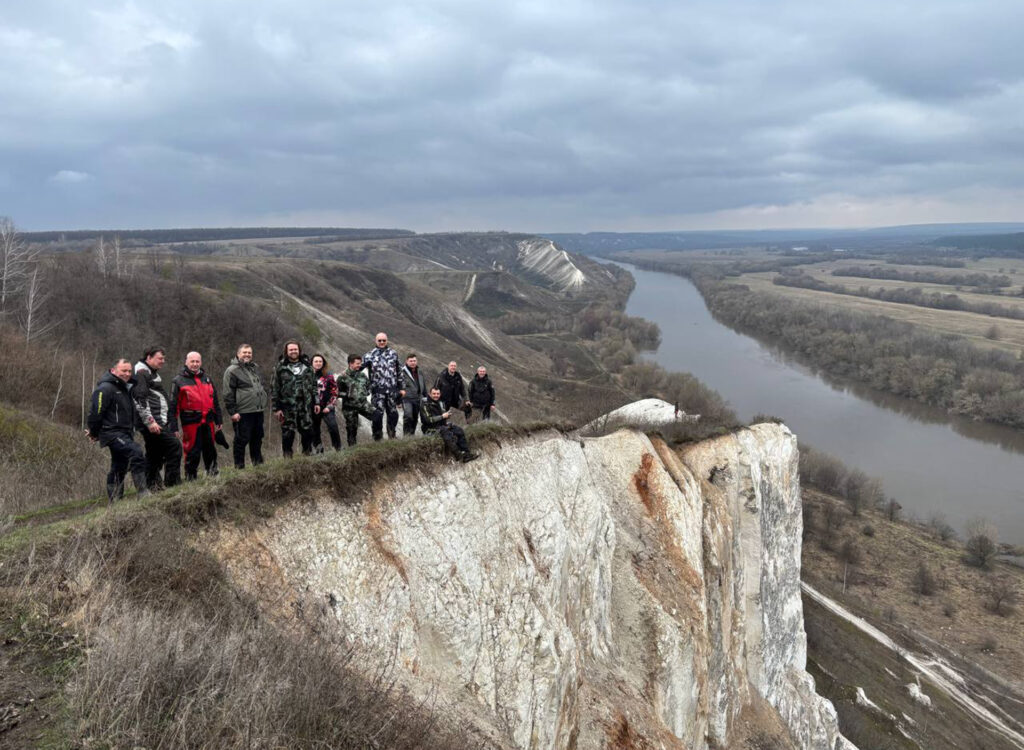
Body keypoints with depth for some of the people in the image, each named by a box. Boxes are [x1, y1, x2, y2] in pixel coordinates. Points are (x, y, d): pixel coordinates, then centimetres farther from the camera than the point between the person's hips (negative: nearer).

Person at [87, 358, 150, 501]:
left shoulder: (125, 388, 19)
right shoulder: (105, 389, -13)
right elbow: (95, 412, -15)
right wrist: (94, 433, -5)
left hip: (124, 434, 10)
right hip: (112, 433, -10)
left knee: (119, 468, 14)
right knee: (136, 451, -27)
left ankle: (115, 500, 22)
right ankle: (143, 492, -30)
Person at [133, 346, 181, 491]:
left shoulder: (154, 373, 23)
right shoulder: (142, 373, -9)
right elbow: (140, 399, -18)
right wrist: (149, 421, -22)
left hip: (157, 420, 10)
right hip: (151, 421, -10)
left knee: (154, 454, 12)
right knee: (174, 445, -15)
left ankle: (152, 487, 18)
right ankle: (172, 483, -14)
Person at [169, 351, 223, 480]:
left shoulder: (207, 379, 16)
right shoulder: (178, 381, -1)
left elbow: (215, 401, 21)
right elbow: (173, 405, -4)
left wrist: (218, 421, 19)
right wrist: (173, 427, -9)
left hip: (208, 421, 5)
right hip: (191, 423, -5)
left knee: (210, 450, 12)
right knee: (192, 452, -4)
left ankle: (212, 473, 27)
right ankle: (191, 478, 7)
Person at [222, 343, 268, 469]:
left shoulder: (255, 367, 17)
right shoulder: (232, 370, -7)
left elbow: (262, 386, 28)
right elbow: (228, 394, -11)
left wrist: (264, 402, 22)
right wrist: (232, 412, -15)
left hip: (258, 411, 7)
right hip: (243, 412, -7)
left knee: (257, 439, 15)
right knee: (241, 440, -3)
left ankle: (258, 463, 26)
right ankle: (239, 466, 6)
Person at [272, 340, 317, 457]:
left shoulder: (307, 366, 11)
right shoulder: (281, 368, 1)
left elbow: (313, 385, 15)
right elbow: (275, 389, -1)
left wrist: (316, 402, 8)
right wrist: (276, 408, -7)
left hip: (305, 405, 3)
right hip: (288, 406, -3)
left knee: (307, 430, 4)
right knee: (288, 432, 0)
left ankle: (307, 453, 18)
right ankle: (287, 456, 10)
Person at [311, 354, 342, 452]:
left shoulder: (329, 375, 1)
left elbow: (334, 392, 1)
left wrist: (330, 406, -7)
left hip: (326, 408, -2)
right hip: (313, 409, 2)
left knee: (333, 428, -15)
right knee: (314, 431, 8)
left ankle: (338, 449, -6)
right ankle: (317, 450, 21)